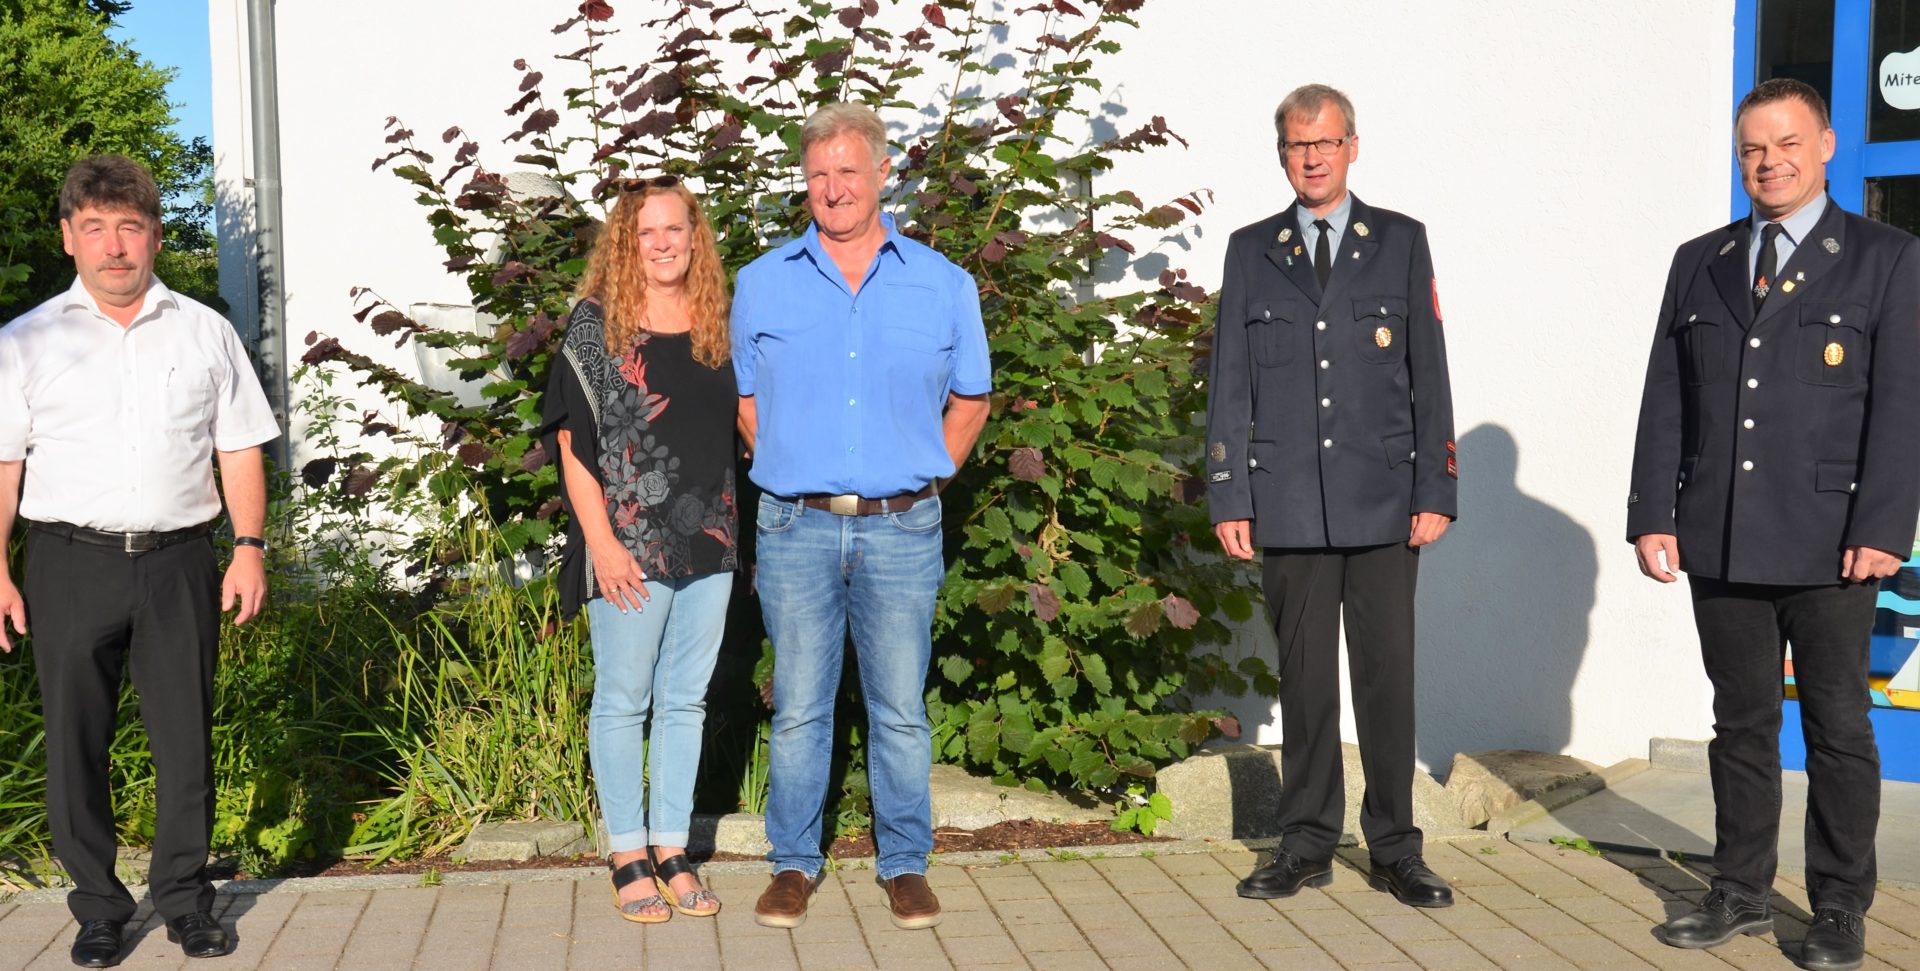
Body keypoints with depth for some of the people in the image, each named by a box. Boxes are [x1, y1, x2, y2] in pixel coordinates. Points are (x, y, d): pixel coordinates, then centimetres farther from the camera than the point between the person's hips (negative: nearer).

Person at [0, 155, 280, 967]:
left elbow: (240, 449, 9)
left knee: (186, 737, 4)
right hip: (71, 565, 0)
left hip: (178, 563, 1)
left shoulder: (205, 334, 9)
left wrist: (249, 547, 1)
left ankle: (184, 897, 18)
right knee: (75, 743, 5)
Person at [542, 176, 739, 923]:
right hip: (629, 546, -5)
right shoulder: (596, 323, -4)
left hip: (708, 542, 5)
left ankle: (672, 851, 21)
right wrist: (602, 542, -14)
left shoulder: (713, 326, 9)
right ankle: (628, 857, 15)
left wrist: (733, 530, 9)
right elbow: (573, 441, -7)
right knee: (623, 701, 4)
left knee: (686, 701, 10)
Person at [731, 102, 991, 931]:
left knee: (901, 708, 6)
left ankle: (904, 864, 19)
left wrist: (921, 478, 7)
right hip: (797, 528, 0)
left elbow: (969, 398, 14)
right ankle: (794, 863, 19)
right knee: (798, 708, 6)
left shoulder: (944, 285, 5)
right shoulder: (762, 283, 6)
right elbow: (744, 398, 15)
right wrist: (792, 472, 7)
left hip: (902, 529, 0)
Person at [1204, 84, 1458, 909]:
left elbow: (1429, 374, 5)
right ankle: (1307, 847, 17)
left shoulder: (1401, 242, 8)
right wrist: (1228, 496, 0)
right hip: (1288, 502, 1)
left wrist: (1436, 491, -1)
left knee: (1388, 674, 2)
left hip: (1383, 501, 0)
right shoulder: (1251, 251, 10)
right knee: (1304, 677, 6)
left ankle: (1395, 850, 14)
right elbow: (1229, 383, 7)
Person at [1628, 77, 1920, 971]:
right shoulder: (1700, 263, 12)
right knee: (1741, 722, 11)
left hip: (1830, 545, -3)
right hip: (1720, 543, 3)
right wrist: (1651, 516, 1)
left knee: (1839, 728, 6)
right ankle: (1742, 892, 23)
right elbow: (1664, 402, 8)